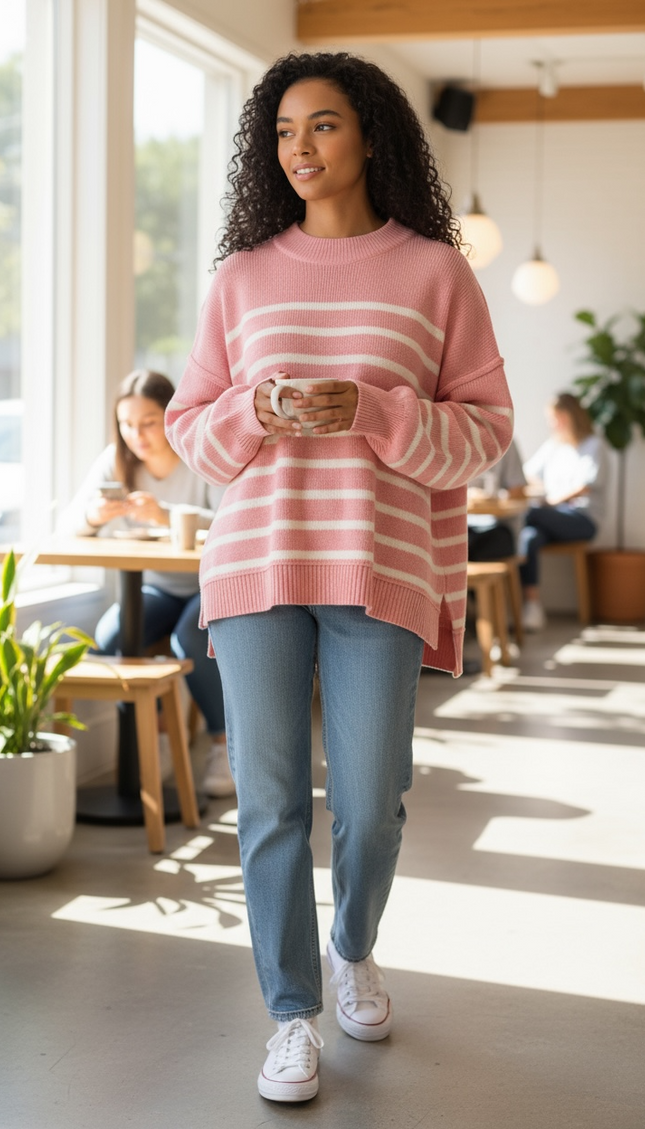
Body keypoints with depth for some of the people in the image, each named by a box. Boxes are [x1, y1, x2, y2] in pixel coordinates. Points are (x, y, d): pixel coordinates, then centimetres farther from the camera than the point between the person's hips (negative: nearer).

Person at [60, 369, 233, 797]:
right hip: (156, 588, 4)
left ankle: (226, 744, -12)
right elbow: (68, 524, -8)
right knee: (110, 635, -24)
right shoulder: (116, 461, -4)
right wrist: (93, 516, -33)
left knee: (190, 638, -33)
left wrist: (166, 516, -46)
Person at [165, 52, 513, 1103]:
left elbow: (485, 426, 2)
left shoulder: (434, 270, 5)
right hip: (255, 563, 2)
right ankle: (294, 1016, 16)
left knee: (370, 802, 4)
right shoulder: (243, 275, 11)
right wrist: (255, 413, -9)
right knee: (270, 800, 1)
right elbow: (190, 424, 13)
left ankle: (355, 948, 35)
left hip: (381, 570, -1)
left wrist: (369, 412, -14)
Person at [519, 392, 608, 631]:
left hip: (583, 519, -5)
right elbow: (529, 472, 23)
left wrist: (553, 500, -13)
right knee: (529, 537, -33)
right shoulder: (552, 445, 23)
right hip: (555, 517, 5)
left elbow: (587, 485, -10)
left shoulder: (594, 445, 3)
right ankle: (532, 606, -42)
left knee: (531, 514, -33)